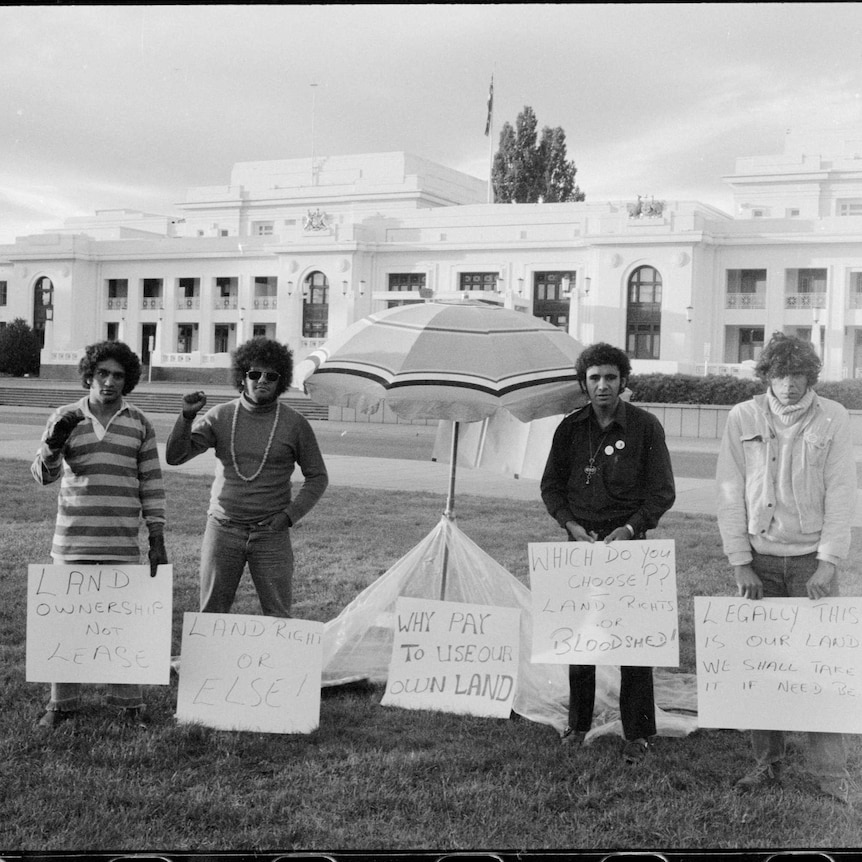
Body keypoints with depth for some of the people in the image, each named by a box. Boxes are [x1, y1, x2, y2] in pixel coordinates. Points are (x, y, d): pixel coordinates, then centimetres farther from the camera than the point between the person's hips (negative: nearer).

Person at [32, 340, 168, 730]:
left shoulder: (139, 424, 5)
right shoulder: (64, 418, 5)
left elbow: (152, 484, 7)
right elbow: (43, 475, 1)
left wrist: (158, 540, 2)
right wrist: (53, 441, -19)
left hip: (122, 544, 0)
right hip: (72, 540, 1)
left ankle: (128, 704, 10)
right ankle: (61, 703, 16)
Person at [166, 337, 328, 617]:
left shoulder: (295, 423, 1)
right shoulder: (220, 416, 3)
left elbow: (317, 477, 7)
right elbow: (175, 456, -2)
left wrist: (289, 515, -5)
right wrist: (186, 417, -18)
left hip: (271, 534, -1)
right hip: (222, 530, 1)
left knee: (278, 617, -2)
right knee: (210, 613, 4)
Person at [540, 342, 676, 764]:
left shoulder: (645, 427, -4)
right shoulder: (571, 427, 5)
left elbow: (662, 492, -2)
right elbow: (551, 485, 11)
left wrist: (629, 528, -15)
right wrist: (571, 524, -5)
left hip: (629, 541, -3)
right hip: (582, 540, 3)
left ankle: (637, 733, 11)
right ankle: (578, 725, 22)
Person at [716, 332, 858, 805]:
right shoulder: (742, 419, 1)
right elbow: (730, 494, 1)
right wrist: (741, 563, -4)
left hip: (812, 560, -1)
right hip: (759, 560, 1)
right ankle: (766, 762, 16)